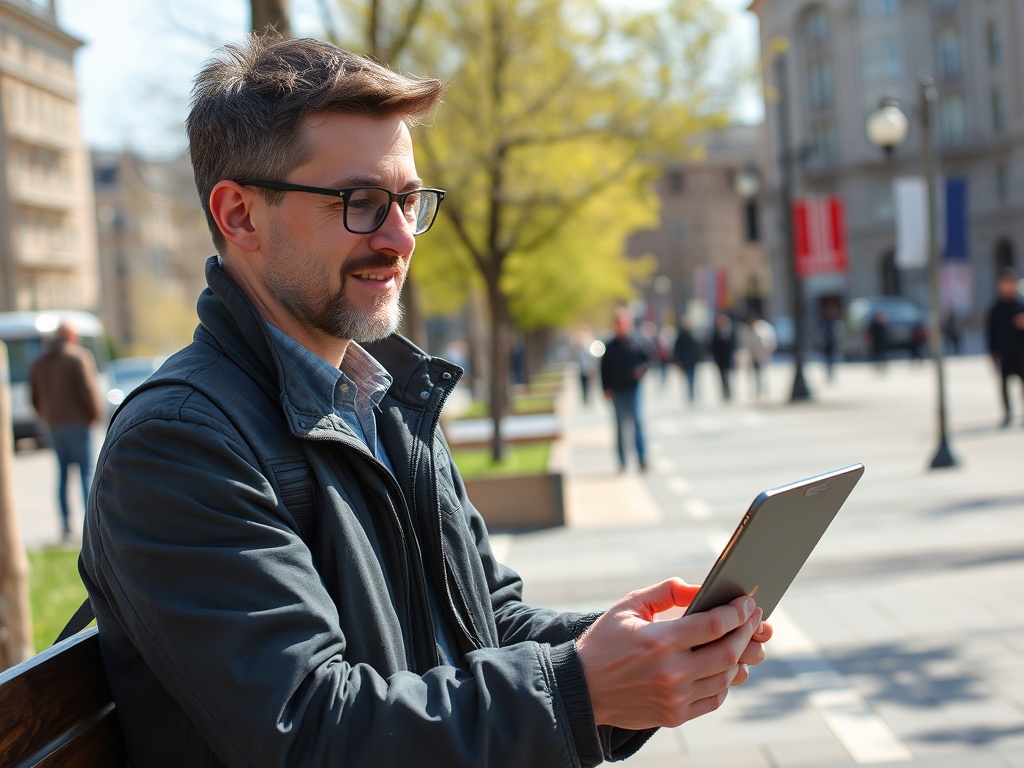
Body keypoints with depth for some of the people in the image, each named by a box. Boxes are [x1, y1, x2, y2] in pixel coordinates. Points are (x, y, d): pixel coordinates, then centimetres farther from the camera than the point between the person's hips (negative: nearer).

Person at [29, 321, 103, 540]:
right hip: (78, 423, -5)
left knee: (63, 472, 11)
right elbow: (88, 389, -14)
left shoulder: (39, 363, 11)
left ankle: (65, 523, 6)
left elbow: (34, 396, 12)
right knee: (86, 472, -2)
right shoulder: (79, 357, -9)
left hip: (54, 425, 5)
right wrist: (95, 414, -1)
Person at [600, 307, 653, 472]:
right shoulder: (609, 346, 5)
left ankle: (642, 457, -5)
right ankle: (622, 462, 12)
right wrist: (606, 389, 0)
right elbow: (604, 370, 7)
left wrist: (642, 369, -14)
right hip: (617, 391, 2)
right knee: (621, 424, 6)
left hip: (634, 389, -2)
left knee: (637, 420, -10)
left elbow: (651, 359, 4)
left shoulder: (638, 342, 0)